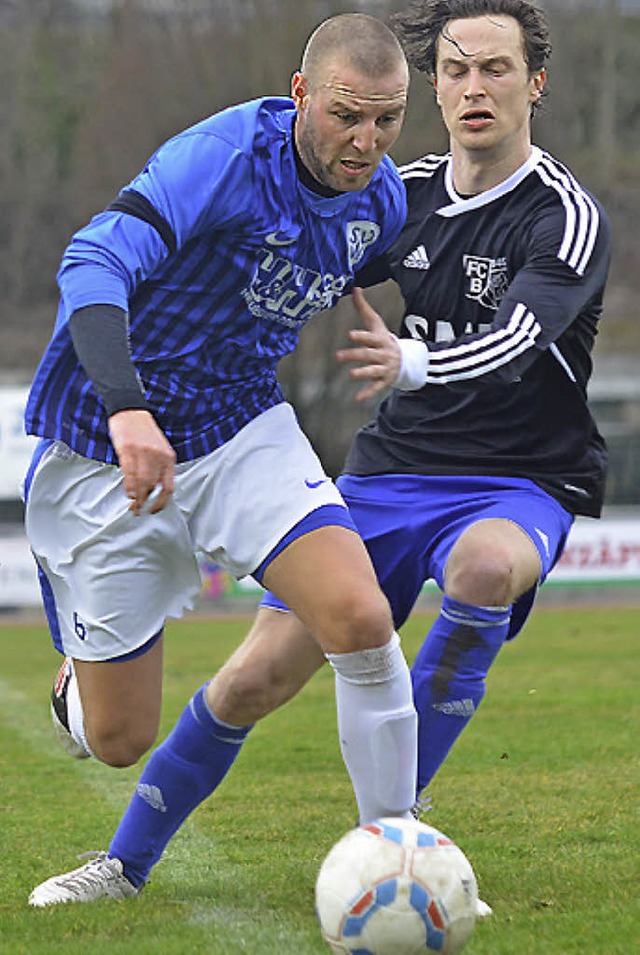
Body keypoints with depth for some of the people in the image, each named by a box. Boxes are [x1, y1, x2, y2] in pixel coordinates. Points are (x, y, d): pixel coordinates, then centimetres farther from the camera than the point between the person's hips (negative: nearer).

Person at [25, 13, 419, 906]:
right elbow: (93, 262, -41)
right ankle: (78, 684, 41)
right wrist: (126, 409, -54)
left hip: (241, 429, 4)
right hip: (102, 451, -4)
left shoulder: (381, 198, -3)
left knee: (362, 620, -22)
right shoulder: (224, 156, -25)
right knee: (117, 740, 2)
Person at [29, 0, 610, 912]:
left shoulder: (568, 218, -14)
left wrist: (413, 360, -52)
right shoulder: (407, 196, 4)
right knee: (257, 678, -4)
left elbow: (514, 341, -33)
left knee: (484, 564, -41)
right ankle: (126, 858, 19)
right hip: (392, 469, 5)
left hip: (520, 485, -5)